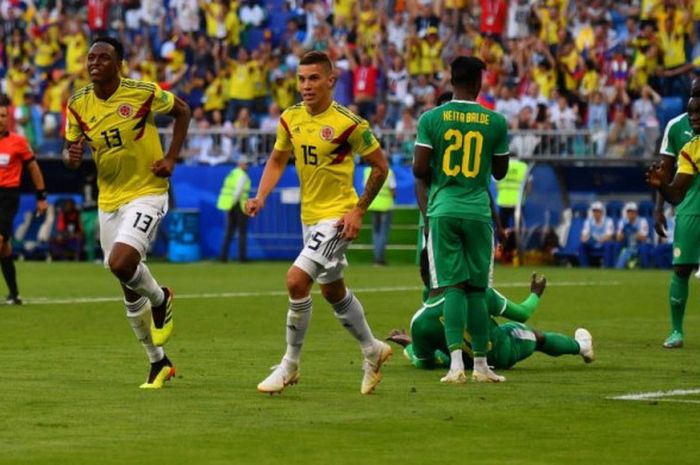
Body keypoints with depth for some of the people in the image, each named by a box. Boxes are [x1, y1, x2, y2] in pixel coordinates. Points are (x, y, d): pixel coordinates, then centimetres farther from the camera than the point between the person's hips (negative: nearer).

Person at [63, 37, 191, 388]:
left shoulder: (143, 93, -13)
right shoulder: (79, 105, -2)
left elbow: (182, 111, 3)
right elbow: (70, 152, 5)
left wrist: (171, 158, -6)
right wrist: (72, 157, -20)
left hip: (147, 192, -5)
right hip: (108, 199, 5)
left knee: (121, 263, -28)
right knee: (130, 292, 10)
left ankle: (160, 298, 6)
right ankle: (158, 362, 25)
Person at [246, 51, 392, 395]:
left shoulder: (348, 123, -17)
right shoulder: (291, 118, 0)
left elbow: (380, 166, -7)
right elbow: (277, 160, 13)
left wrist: (359, 211, -12)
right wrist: (260, 197, -3)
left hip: (337, 217, -7)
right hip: (309, 215, 7)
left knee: (296, 279, -20)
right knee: (333, 291, 20)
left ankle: (290, 365, -7)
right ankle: (372, 350, 41)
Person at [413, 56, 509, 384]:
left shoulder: (431, 119, -3)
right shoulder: (496, 122, 0)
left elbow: (419, 169, -3)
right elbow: (500, 172, 10)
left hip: (442, 210, 0)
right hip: (478, 210, 0)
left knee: (453, 287, -1)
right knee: (476, 289, 8)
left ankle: (456, 362, -13)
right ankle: (481, 364, 12)